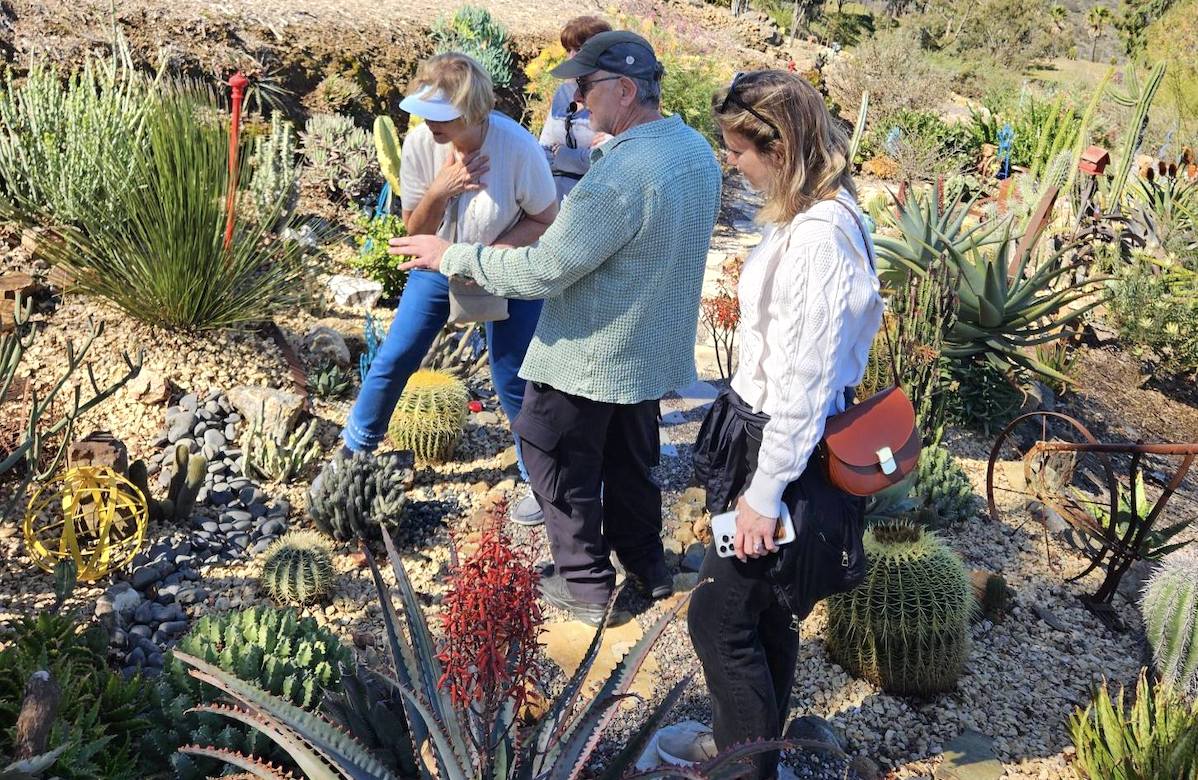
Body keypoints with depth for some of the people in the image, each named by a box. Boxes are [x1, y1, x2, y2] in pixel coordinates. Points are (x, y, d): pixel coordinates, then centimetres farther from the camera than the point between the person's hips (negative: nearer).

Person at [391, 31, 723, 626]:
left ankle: (585, 584, 24)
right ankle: (645, 563, 41)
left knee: (558, 461, 12)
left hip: (588, 355, -8)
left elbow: (542, 272, -28)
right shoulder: (696, 149, -2)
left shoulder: (621, 175, -31)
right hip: (651, 348, 9)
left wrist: (452, 255, -17)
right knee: (631, 456, 25)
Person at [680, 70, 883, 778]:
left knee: (720, 615, 4)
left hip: (788, 451, -9)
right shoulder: (814, 214, 5)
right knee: (766, 611, 22)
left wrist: (765, 492, -19)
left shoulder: (818, 237, -26)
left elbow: (805, 382, -25)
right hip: (772, 433, 9)